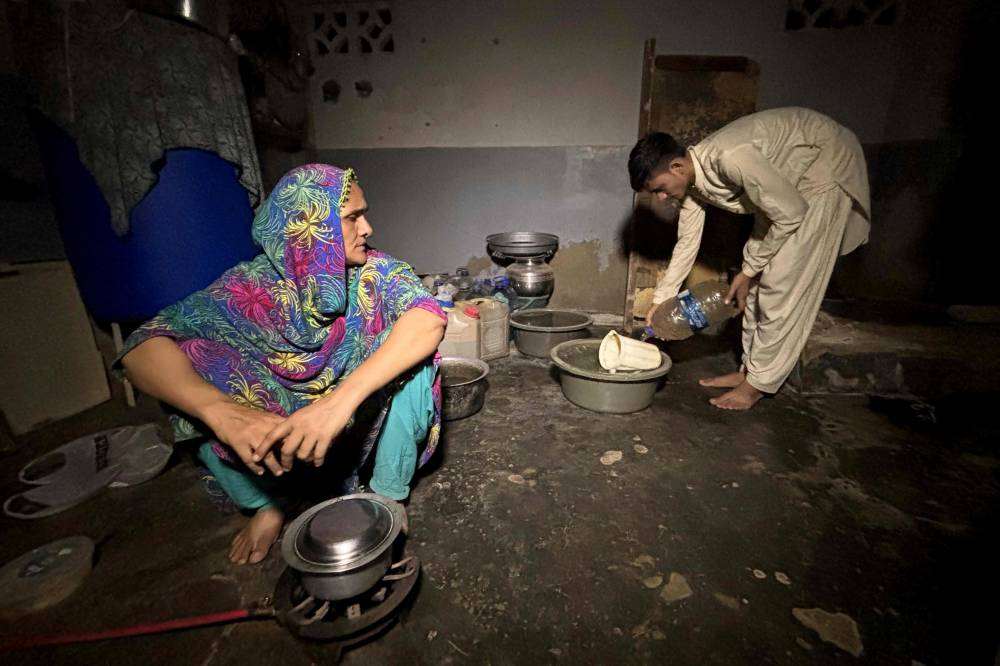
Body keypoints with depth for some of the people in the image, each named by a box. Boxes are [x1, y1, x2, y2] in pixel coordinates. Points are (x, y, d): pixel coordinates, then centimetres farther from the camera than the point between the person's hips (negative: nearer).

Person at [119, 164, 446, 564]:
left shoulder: (375, 272, -16)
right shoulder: (255, 285, -17)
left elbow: (429, 319, -35)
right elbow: (143, 349, -27)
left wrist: (342, 397, -47)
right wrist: (221, 410, -47)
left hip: (369, 421, 0)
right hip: (282, 428, 1)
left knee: (408, 354, -28)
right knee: (190, 360, -19)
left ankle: (389, 491, -6)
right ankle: (269, 500, 1)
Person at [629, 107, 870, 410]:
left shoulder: (729, 158, -37)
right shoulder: (688, 179, -10)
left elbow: (791, 214, -27)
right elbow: (687, 242, -1)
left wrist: (748, 271, -18)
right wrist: (660, 299, 0)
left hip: (826, 164, -8)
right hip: (787, 176, 8)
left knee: (784, 281, -11)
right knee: (761, 276, 5)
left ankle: (759, 381, -1)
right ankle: (750, 367, 15)